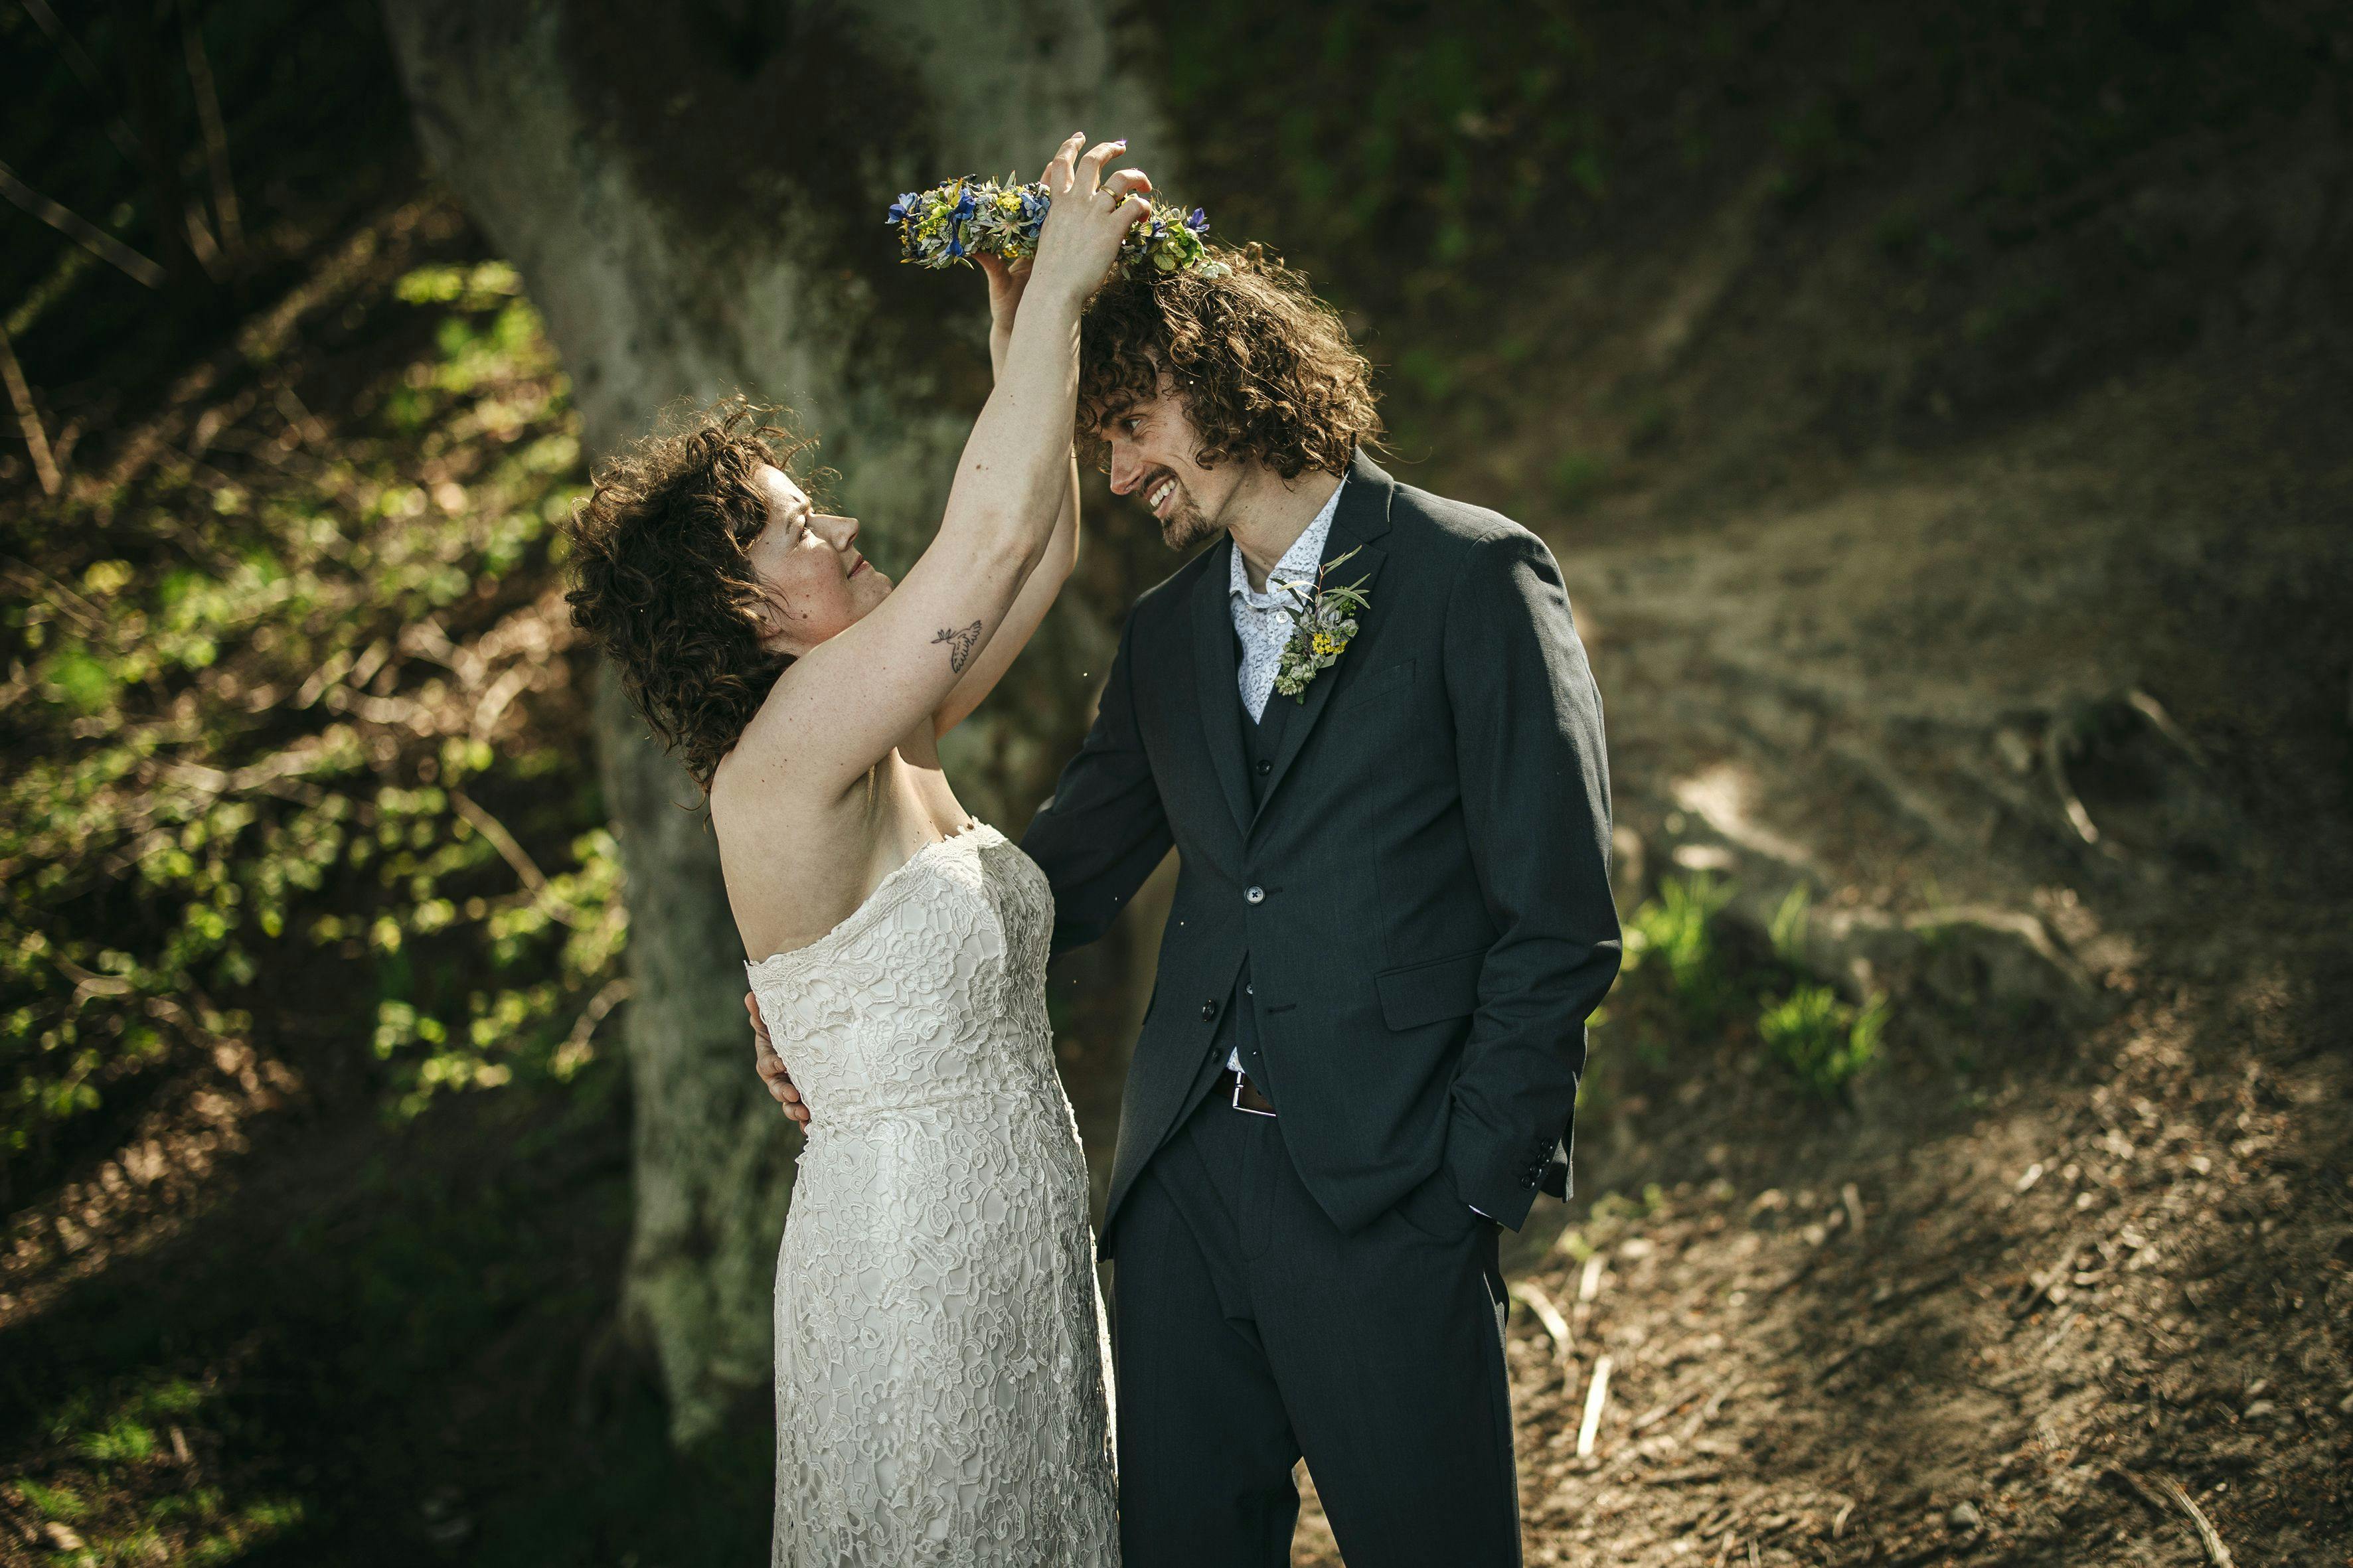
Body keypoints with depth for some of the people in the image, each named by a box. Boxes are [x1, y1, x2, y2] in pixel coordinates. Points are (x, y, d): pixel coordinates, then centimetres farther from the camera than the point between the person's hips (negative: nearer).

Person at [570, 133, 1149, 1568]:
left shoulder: (886, 739, 5)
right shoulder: (783, 765, -20)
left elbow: (1042, 552, 8)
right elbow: (993, 530, -25)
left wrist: (1029, 320, -1)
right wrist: (1058, 287, -18)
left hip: (1020, 1246, 9)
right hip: (916, 1267, -9)